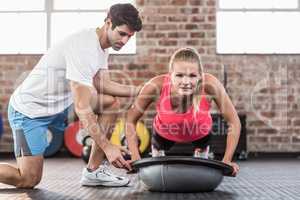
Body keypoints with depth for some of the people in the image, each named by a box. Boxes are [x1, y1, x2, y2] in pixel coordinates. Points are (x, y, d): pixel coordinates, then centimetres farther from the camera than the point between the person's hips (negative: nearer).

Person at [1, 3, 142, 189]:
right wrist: (107, 146, -30)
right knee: (28, 180, -9)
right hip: (29, 110, -9)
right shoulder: (84, 48, -28)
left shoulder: (101, 44, 2)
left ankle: (93, 171, 2)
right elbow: (82, 107, -30)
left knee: (112, 102, -2)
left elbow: (102, 85, 4)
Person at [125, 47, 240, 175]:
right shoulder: (156, 86, -40)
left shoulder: (210, 85, -40)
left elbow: (234, 122, -28)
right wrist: (136, 159, -29)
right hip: (164, 134, 0)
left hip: (200, 134, 1)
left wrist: (227, 160, -32)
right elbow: (130, 120, -25)